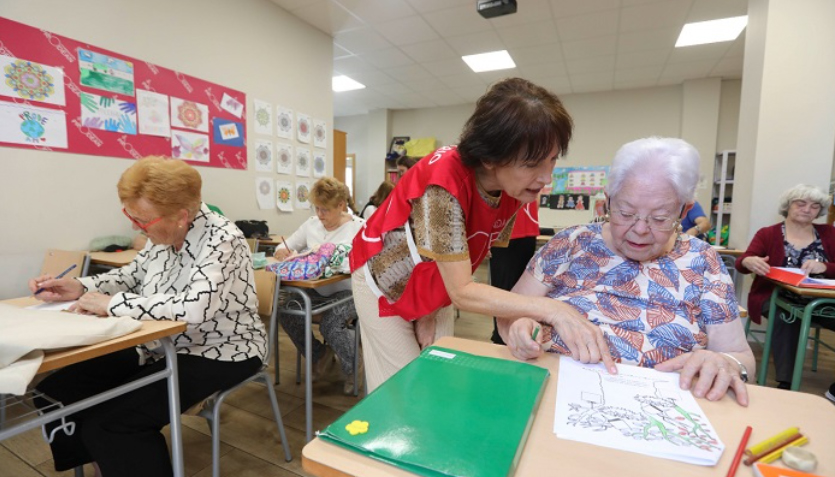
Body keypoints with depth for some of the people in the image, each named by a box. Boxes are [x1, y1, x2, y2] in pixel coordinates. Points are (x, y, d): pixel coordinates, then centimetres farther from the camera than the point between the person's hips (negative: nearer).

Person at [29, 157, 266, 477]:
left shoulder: (221, 239, -25)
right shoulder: (163, 235, 0)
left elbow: (194, 306, -38)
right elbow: (133, 274, 17)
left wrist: (112, 304, -25)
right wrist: (80, 287, -1)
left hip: (218, 352, -8)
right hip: (164, 346, 9)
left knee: (108, 425, -19)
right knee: (54, 392, 6)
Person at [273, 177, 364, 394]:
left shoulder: (359, 227, -6)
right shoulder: (311, 224, 8)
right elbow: (285, 246, 13)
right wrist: (282, 251, -13)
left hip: (348, 291, -5)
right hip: (317, 290, 6)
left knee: (330, 326, -28)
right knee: (285, 310, -17)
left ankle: (353, 368, 6)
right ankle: (320, 355, 9)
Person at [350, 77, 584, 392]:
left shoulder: (515, 187, -15)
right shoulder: (445, 181, -36)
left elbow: (468, 260, -5)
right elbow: (462, 292, -35)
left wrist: (430, 313, -8)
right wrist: (551, 311, -38)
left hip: (437, 288, 6)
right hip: (386, 282, -5)